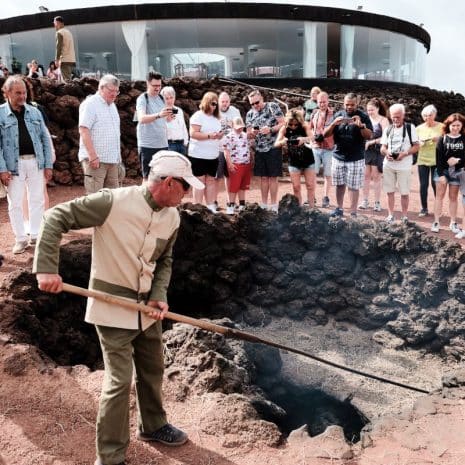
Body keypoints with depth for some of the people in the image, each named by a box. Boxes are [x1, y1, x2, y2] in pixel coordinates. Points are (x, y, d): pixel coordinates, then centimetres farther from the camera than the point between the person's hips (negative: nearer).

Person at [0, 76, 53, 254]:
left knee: (37, 200, 10)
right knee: (15, 203, 5)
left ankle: (35, 235, 23)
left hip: (35, 162, 3)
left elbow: (45, 138, 8)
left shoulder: (34, 112, 6)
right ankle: (20, 238, 17)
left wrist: (48, 164, 3)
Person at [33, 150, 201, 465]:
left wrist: (159, 296, -5)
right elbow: (56, 218, -18)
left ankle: (153, 426, 45)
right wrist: (46, 268, -24)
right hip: (112, 307, -7)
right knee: (120, 381, -3)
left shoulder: (172, 218, -2)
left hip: (147, 306, 7)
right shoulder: (114, 202, -23)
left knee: (153, 370, 20)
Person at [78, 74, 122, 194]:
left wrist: (118, 156, 20)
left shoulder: (112, 105, 19)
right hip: (96, 159, -8)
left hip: (112, 159, 8)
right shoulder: (90, 104, -7)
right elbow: (84, 130, -16)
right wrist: (93, 156, -22)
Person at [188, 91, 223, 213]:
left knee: (211, 180, 7)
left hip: (213, 155, 7)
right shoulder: (198, 116, -7)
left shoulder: (216, 118, 16)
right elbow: (193, 134, -16)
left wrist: (220, 135, 0)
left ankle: (210, 206, 11)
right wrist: (209, 136, -25)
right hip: (199, 155, -7)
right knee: (200, 181, -3)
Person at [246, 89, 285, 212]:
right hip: (259, 149, 4)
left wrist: (270, 129, -21)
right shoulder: (250, 114, 9)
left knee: (273, 177, 0)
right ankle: (264, 204, 16)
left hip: (273, 148, -4)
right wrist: (252, 133, -13)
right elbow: (249, 134, 10)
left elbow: (283, 124, -7)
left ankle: (273, 205, 6)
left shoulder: (273, 107, -4)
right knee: (263, 177, 8)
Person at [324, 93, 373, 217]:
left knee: (353, 187, -1)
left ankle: (353, 213, 5)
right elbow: (325, 134, 1)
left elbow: (369, 135, -8)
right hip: (338, 157, 3)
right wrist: (334, 124, -17)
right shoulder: (338, 115, 4)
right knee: (339, 185, 12)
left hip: (356, 159, -3)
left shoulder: (363, 116, -2)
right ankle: (339, 209, 26)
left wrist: (360, 126, -26)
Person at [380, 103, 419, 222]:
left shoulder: (410, 127, -2)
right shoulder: (387, 129, 9)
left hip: (404, 166, -3)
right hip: (388, 165, 3)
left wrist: (404, 154, -19)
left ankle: (404, 217, 13)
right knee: (390, 191, 7)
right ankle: (390, 216, 17)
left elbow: (416, 146, -4)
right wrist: (386, 152, -12)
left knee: (404, 192, 2)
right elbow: (383, 147, 11)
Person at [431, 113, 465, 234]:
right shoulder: (443, 139, -3)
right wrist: (441, 174, -11)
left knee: (453, 197, 8)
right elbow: (438, 157, -6)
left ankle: (453, 223, 14)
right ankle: (436, 222, 7)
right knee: (439, 196, 2)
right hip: (442, 171, -1)